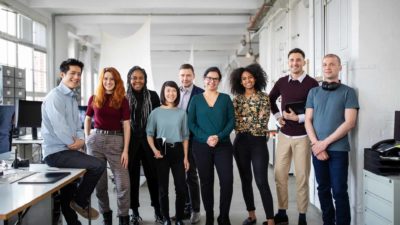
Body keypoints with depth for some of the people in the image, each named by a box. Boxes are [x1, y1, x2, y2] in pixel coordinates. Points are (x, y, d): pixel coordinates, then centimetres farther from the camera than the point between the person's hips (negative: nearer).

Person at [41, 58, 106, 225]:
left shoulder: (73, 98, 16)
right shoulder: (55, 96, -13)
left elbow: (77, 125, 14)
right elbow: (59, 126, -23)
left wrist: (81, 140, -7)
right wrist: (73, 143, -10)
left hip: (68, 150, 10)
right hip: (56, 152, -10)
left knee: (68, 194, 20)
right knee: (98, 165, -19)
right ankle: (80, 202, 0)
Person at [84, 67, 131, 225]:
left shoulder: (122, 100, 0)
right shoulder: (94, 99, 6)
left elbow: (126, 126, -3)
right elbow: (87, 119, 20)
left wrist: (125, 150, -8)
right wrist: (87, 138, 6)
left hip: (116, 140, -2)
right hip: (96, 140, 2)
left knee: (123, 183, -5)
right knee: (99, 181, 10)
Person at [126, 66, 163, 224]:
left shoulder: (153, 96, 3)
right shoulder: (124, 97, 1)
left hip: (149, 141, 0)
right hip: (130, 142, 0)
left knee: (153, 175, 5)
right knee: (132, 176, 6)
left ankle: (157, 210, 17)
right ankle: (135, 212, 17)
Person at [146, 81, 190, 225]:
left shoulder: (182, 113, 5)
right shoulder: (156, 112, 1)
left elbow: (185, 136, 8)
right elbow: (149, 133, 1)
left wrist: (186, 157, 4)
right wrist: (154, 150, -14)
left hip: (177, 151, 1)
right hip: (162, 151, -1)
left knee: (181, 188, 0)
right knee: (163, 188, 5)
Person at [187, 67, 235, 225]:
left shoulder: (225, 98, 6)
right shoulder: (196, 99, 6)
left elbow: (232, 121, 1)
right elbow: (191, 123, 1)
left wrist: (219, 136, -14)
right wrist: (206, 138, -12)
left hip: (223, 145, 0)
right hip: (201, 146, 0)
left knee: (227, 180, -8)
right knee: (206, 182, 6)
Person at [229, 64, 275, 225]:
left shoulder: (264, 97, -1)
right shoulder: (237, 98, 7)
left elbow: (262, 121, -8)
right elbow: (235, 122, 2)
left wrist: (245, 121, -1)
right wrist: (252, 123, -6)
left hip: (258, 141, -4)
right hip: (241, 142, 4)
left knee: (262, 182, -8)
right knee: (245, 180, 10)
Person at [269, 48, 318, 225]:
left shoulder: (311, 83, -7)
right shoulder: (282, 82, 7)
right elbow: (271, 99, 24)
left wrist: (298, 118, -16)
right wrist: (277, 116, 11)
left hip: (302, 136, -4)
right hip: (284, 134, 4)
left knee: (302, 177, 3)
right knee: (280, 175, 7)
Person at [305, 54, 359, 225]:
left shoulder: (348, 92, 0)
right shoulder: (313, 92, 11)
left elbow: (349, 123, -8)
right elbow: (308, 120, 7)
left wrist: (325, 142, -12)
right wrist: (316, 144, -8)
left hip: (338, 149, -3)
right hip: (318, 149, 4)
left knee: (339, 191, -3)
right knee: (323, 189, 10)